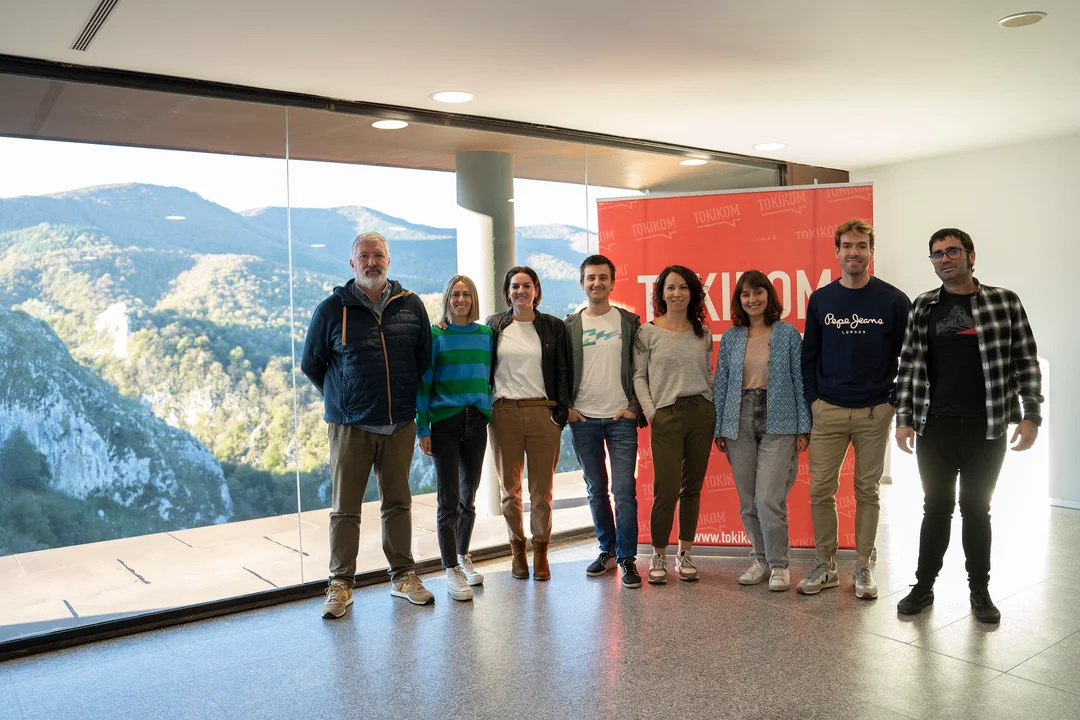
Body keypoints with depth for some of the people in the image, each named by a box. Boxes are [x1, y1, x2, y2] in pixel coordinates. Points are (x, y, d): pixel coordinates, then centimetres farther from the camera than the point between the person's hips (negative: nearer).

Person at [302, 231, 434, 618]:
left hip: (399, 425, 2)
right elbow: (310, 364, 9)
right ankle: (341, 584, 14)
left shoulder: (410, 305, 4)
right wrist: (342, 399, 10)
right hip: (350, 426, -2)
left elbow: (425, 358, 16)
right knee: (345, 508, 3)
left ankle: (402, 576, 23)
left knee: (398, 503, 11)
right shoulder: (332, 309, -2)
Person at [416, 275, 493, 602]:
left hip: (477, 423, 4)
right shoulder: (435, 335, -2)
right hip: (444, 423, -4)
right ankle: (451, 570, 6)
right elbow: (423, 382, -4)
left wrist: (493, 418, 10)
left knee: (469, 497, 13)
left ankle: (463, 556, 31)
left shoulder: (486, 335, 8)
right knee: (449, 501, -3)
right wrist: (422, 428, -8)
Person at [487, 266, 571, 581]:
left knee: (542, 490, 3)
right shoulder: (495, 325, 9)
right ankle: (517, 549, 21)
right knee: (510, 488, 7)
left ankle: (540, 552, 15)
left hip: (543, 413, -1)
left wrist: (562, 411, -3)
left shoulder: (553, 327, 7)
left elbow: (563, 372, 5)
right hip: (504, 413, 1)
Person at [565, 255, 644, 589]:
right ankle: (608, 550, 25)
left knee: (624, 490, -6)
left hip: (621, 418, -2)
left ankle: (627, 558, 4)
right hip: (583, 420, 2)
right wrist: (565, 408, 0)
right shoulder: (570, 325, 6)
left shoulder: (629, 321, 4)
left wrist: (635, 407, -5)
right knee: (596, 490, 11)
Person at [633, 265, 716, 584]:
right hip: (666, 415, -3)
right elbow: (639, 376, 1)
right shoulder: (648, 332, 1)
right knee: (667, 489, -7)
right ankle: (658, 556, 10)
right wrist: (649, 411, -8)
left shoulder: (703, 332, 11)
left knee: (692, 488, 7)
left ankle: (685, 554, 20)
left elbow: (709, 373, 17)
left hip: (702, 412, 3)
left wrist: (715, 408, 8)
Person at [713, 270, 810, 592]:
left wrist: (803, 428, -3)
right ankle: (760, 559, 25)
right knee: (748, 503, 8)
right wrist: (718, 428, 6)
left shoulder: (788, 333, 2)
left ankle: (779, 565, 7)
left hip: (777, 424, -3)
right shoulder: (730, 337, 8)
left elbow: (800, 380, 2)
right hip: (739, 424, 3)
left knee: (769, 499, -10)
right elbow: (720, 383, 10)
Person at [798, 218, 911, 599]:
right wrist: (812, 400, 2)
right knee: (821, 490, 1)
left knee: (867, 491, 9)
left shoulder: (894, 301, 0)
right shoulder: (820, 299, 5)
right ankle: (826, 565, 15)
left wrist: (895, 401, -2)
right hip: (828, 411, 1)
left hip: (875, 412, -1)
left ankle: (864, 566, 21)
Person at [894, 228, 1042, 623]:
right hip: (935, 427, 1)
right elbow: (909, 365, 5)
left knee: (976, 510, 9)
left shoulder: (1004, 301, 1)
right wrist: (904, 418, 0)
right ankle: (924, 586, 20)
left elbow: (1026, 360, 1)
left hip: (987, 429, -1)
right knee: (936, 508, 9)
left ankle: (980, 591, 23)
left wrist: (1031, 414, -7)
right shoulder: (923, 307, 5)